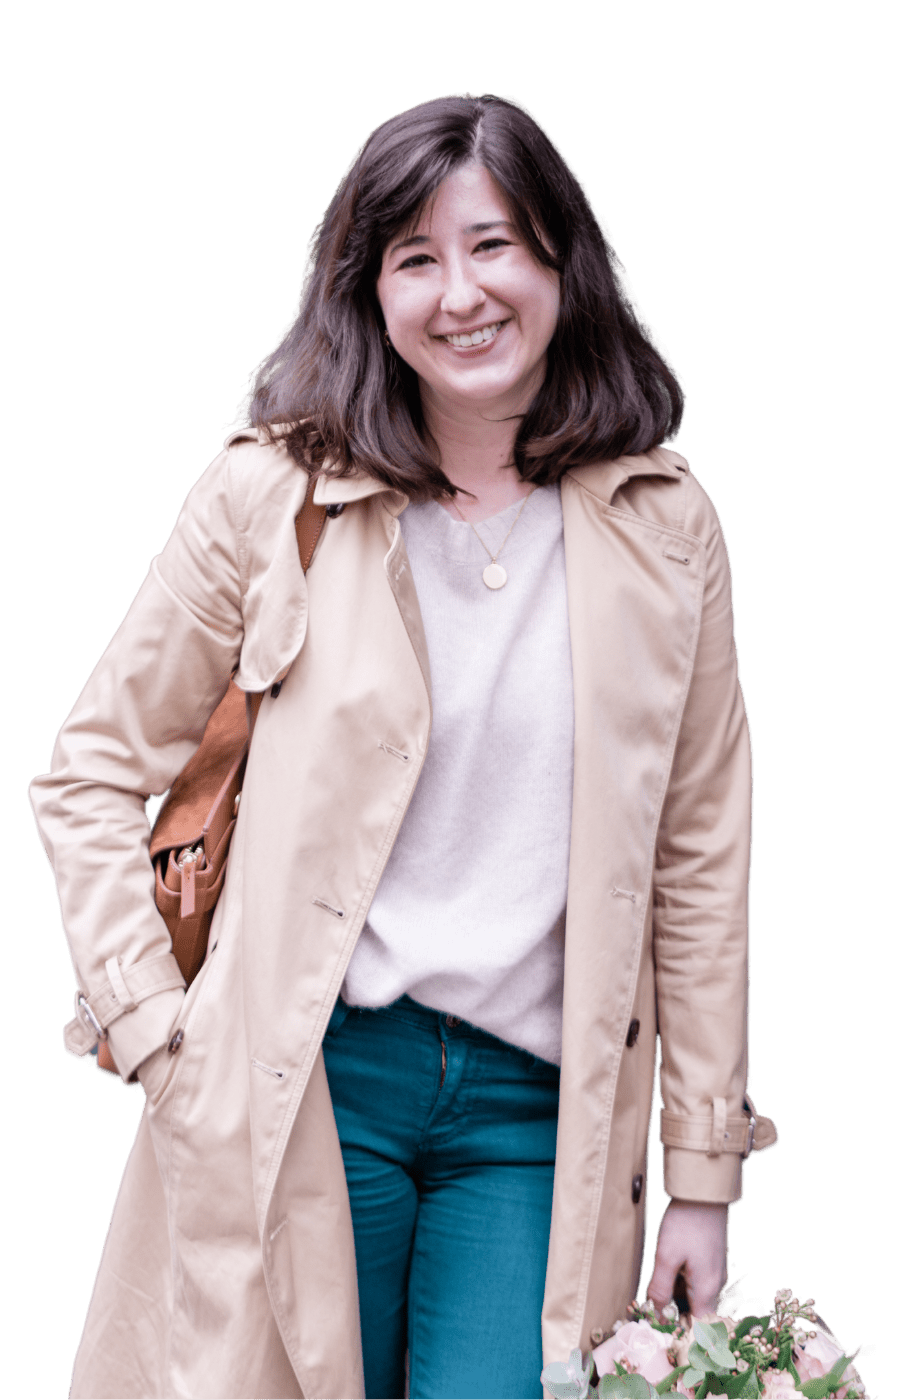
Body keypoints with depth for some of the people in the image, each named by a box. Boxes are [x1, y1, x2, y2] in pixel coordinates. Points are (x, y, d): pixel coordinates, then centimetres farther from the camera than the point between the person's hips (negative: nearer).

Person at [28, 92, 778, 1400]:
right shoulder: (272, 494, -1)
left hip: (542, 1109, 1)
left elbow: (701, 858, 7)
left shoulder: (665, 524, 4)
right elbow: (92, 775, 6)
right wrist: (155, 1029, -4)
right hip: (300, 1089, -1)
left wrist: (705, 1173, 6)